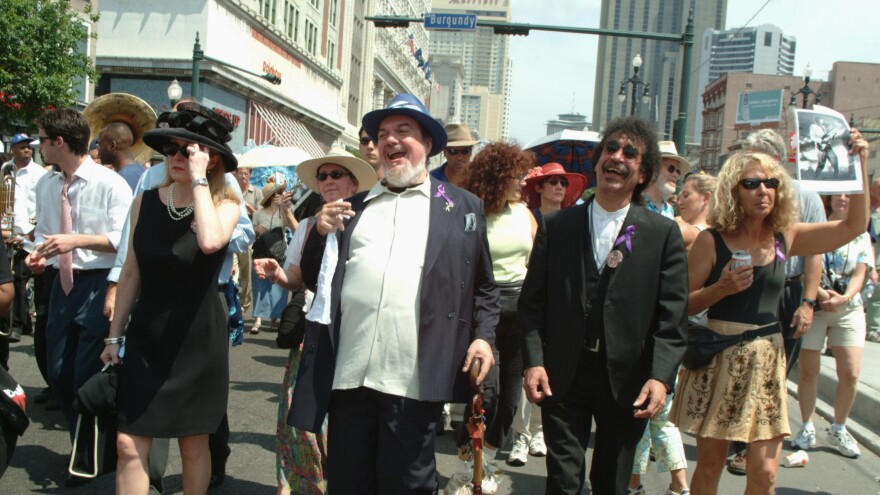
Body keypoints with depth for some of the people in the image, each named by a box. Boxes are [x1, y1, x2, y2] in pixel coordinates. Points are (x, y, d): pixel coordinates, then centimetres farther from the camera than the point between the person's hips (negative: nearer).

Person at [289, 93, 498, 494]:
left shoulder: (463, 207, 10)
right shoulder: (352, 205, 17)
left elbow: (484, 288, 11)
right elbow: (313, 278, 16)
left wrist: (483, 336, -4)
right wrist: (321, 233, -1)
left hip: (414, 381, -3)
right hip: (348, 374, 3)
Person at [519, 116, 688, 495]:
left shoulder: (663, 233, 1)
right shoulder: (556, 226, 4)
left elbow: (671, 316, -4)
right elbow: (532, 302, 4)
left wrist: (661, 377, -13)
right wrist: (533, 361, -6)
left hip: (627, 379, 0)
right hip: (562, 377, 0)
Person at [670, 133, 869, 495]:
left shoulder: (785, 239, 5)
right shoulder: (712, 241, -6)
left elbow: (855, 226, 3)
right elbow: (683, 305, -5)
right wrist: (721, 288, -21)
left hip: (767, 362, 3)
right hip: (718, 359, -3)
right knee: (710, 464, 6)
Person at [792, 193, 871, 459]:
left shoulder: (861, 236, 9)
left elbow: (859, 275, 1)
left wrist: (843, 298, -17)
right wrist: (819, 293, -20)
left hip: (849, 310, 2)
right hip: (813, 306, -2)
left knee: (850, 373, -5)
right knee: (808, 370, 1)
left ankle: (838, 429, 15)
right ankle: (807, 428, 16)